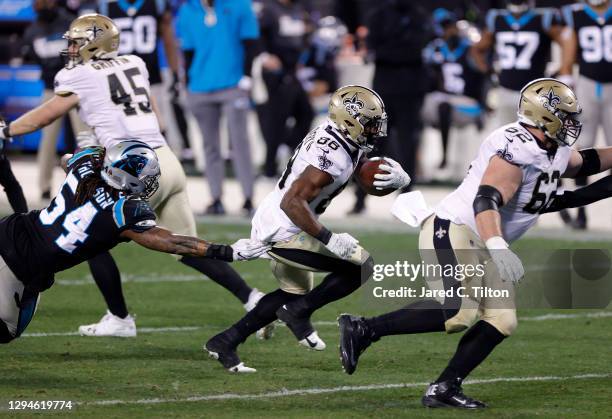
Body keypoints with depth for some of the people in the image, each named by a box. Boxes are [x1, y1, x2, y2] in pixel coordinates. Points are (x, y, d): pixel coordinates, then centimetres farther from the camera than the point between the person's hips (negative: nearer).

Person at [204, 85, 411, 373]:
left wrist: (396, 177, -8)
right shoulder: (332, 157, -26)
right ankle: (299, 313, -2)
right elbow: (293, 202, -30)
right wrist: (329, 239, -31)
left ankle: (224, 342, 30)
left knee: (295, 292, 29)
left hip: (270, 226, 10)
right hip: (282, 232, -10)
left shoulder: (337, 138, 4)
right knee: (360, 267, -13)